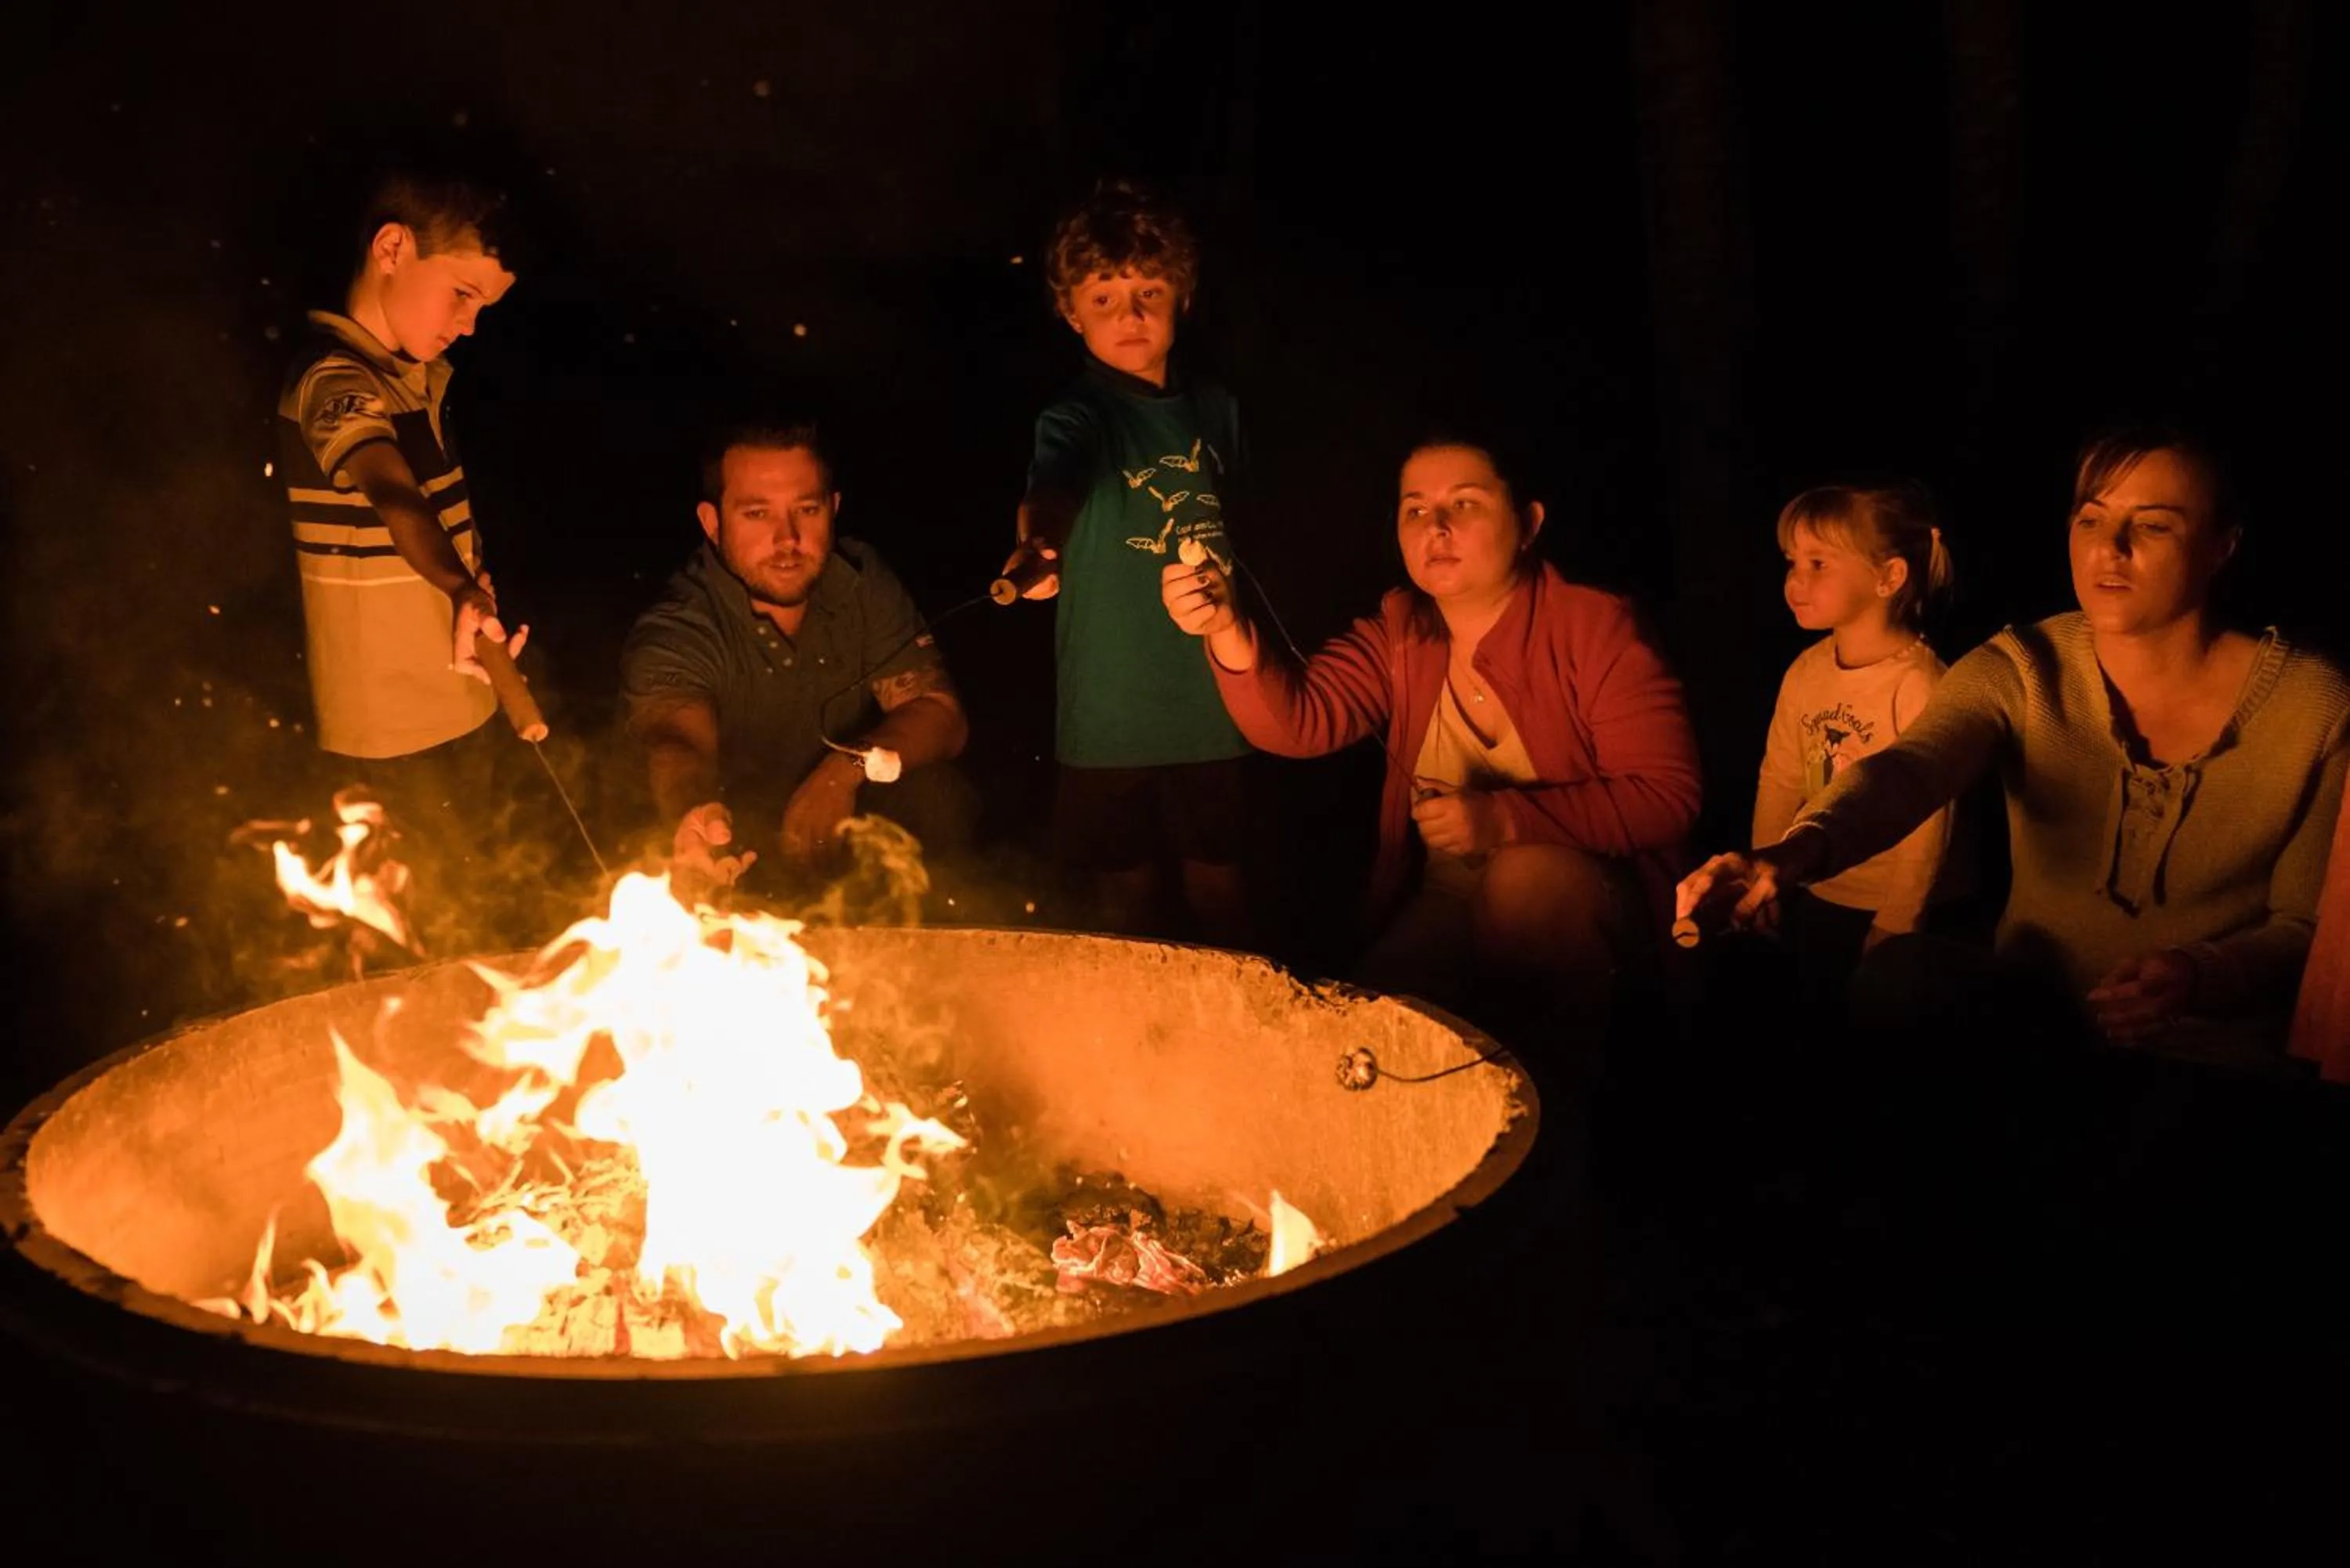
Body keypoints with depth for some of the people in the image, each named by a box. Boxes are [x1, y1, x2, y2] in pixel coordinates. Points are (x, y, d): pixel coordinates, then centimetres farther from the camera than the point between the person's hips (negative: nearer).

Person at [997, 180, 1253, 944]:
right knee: (1126, 897, 8)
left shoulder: (1214, 409, 5)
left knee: (1218, 880, 13)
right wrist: (1038, 546, -53)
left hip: (1212, 701, 3)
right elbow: (1053, 483, -32)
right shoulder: (1078, 415, -10)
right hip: (1113, 711, -3)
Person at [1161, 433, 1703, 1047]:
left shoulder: (1596, 629, -13)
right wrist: (1227, 634, -35)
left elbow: (1665, 796, -17)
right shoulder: (1396, 633, 0)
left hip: (1587, 905, -3)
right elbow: (1297, 721, -15)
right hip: (1445, 907, 3)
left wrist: (1507, 818, -29)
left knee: (1526, 873, -34)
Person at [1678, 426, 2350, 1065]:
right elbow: (1906, 770, -26)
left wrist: (2198, 977, -24)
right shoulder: (2022, 672, -6)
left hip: (2209, 1053, -2)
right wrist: (1798, 850, -49)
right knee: (1906, 970, -29)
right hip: (2034, 1013, 2)